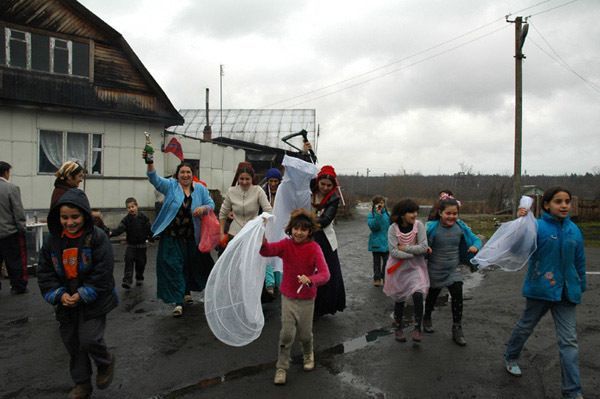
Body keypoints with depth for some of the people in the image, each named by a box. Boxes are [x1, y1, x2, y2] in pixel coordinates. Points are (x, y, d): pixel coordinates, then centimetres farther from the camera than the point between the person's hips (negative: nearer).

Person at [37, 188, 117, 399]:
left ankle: (106, 362, 23)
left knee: (89, 339, -10)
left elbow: (102, 274, -18)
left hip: (93, 301, -5)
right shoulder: (52, 240, -2)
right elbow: (45, 273, 0)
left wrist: (82, 295, -19)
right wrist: (60, 294, -12)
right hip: (66, 303, 5)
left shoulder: (97, 238, -16)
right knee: (72, 343, 13)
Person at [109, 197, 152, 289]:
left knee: (140, 262, 9)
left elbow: (149, 229, -2)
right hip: (131, 245, 0)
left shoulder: (143, 217, -6)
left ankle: (139, 278, 31)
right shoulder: (126, 219, -6)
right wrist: (111, 233, -36)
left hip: (142, 244, 0)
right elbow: (120, 229, -19)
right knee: (128, 261, -14)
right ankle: (127, 281, -15)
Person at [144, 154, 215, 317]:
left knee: (190, 265, 16)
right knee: (173, 267, -5)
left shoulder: (200, 189, 2)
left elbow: (211, 204, 5)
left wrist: (203, 208, -18)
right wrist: (149, 163, -35)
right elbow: (155, 179, -18)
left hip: (191, 237, 3)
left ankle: (187, 291, 41)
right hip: (172, 236, -2)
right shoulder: (171, 186, -4)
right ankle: (178, 302, 0)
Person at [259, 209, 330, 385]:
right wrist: (262, 239, -52)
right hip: (288, 296, 1)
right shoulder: (285, 245, -12)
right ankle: (282, 367, 19)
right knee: (287, 333, -2)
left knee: (305, 334, 14)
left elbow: (325, 274, -26)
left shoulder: (314, 248, -17)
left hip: (307, 299, 0)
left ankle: (308, 354, 46)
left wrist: (310, 280, -46)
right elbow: (266, 250, -30)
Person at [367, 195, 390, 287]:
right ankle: (377, 279, 21)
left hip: (386, 242, 2)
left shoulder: (387, 214, 1)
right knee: (377, 261, 10)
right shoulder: (371, 215, -8)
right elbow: (373, 226, -23)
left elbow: (390, 226, 9)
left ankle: (385, 278, 21)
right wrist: (378, 214, -28)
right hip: (376, 243, -2)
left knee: (386, 261, 5)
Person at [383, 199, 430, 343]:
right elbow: (393, 252, -20)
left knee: (418, 295, -17)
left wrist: (404, 247, -18)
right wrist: (416, 252, -19)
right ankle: (398, 328, 32)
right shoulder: (393, 228, -14)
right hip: (398, 268, 0)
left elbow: (424, 247, -16)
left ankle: (418, 328, 3)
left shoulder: (419, 225, -11)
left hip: (416, 267, 0)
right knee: (399, 300, 11)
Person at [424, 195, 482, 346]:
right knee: (432, 297, 18)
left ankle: (457, 330, 6)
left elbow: (476, 239, -1)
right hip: (435, 271, -2)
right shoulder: (432, 227, -21)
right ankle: (427, 319, 45)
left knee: (458, 297, -10)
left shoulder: (460, 227, -10)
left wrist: (475, 246, -22)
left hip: (453, 270, 2)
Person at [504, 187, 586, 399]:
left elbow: (579, 261, 10)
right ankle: (511, 357, 43)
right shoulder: (538, 227, -15)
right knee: (525, 326, 17)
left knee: (569, 341, 4)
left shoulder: (574, 230, 1)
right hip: (540, 289, -4)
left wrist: (581, 287, 16)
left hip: (566, 292, 4)